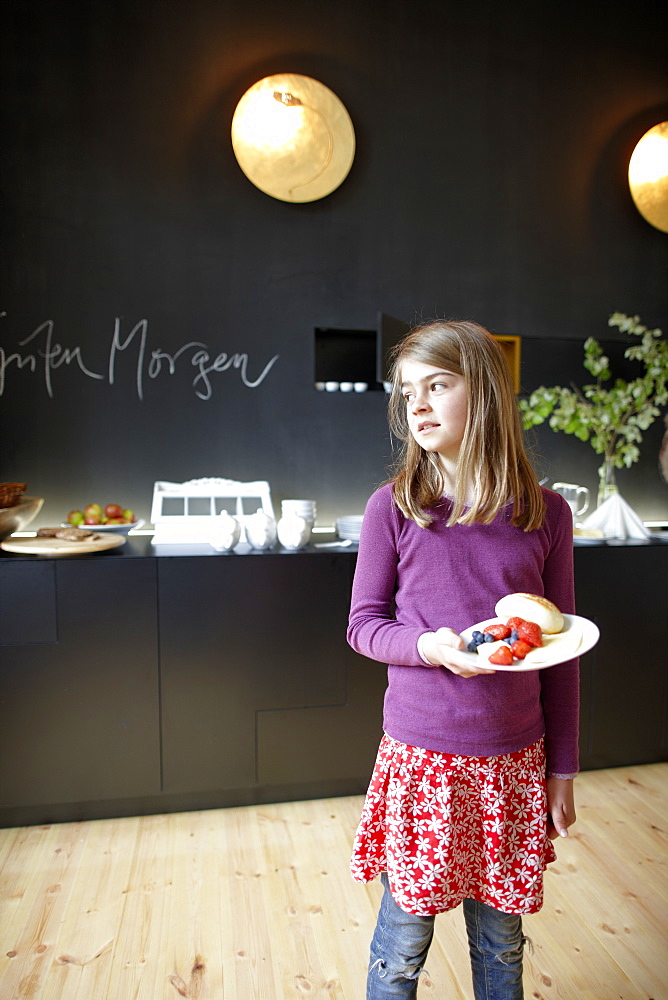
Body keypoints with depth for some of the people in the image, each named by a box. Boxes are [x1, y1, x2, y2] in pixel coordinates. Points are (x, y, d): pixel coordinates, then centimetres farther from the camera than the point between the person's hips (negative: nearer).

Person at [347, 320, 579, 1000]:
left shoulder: (545, 512, -4)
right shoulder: (393, 508, -9)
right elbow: (364, 625, -2)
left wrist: (562, 768, 7)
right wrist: (429, 646, -22)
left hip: (516, 762, 2)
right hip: (421, 759, -1)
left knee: (501, 941, 20)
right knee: (404, 943, 15)